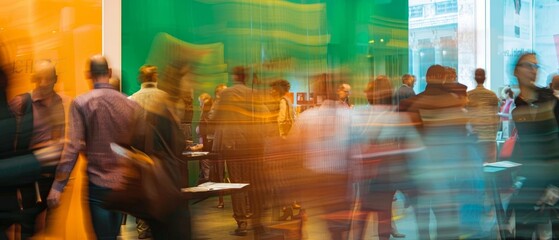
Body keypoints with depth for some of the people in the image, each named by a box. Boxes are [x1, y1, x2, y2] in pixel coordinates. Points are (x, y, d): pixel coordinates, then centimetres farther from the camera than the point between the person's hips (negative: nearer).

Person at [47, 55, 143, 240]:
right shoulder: (130, 104, 1)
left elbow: (73, 147, -14)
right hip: (124, 183, 4)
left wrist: (57, 187, -11)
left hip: (98, 183, -3)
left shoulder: (81, 103, -8)